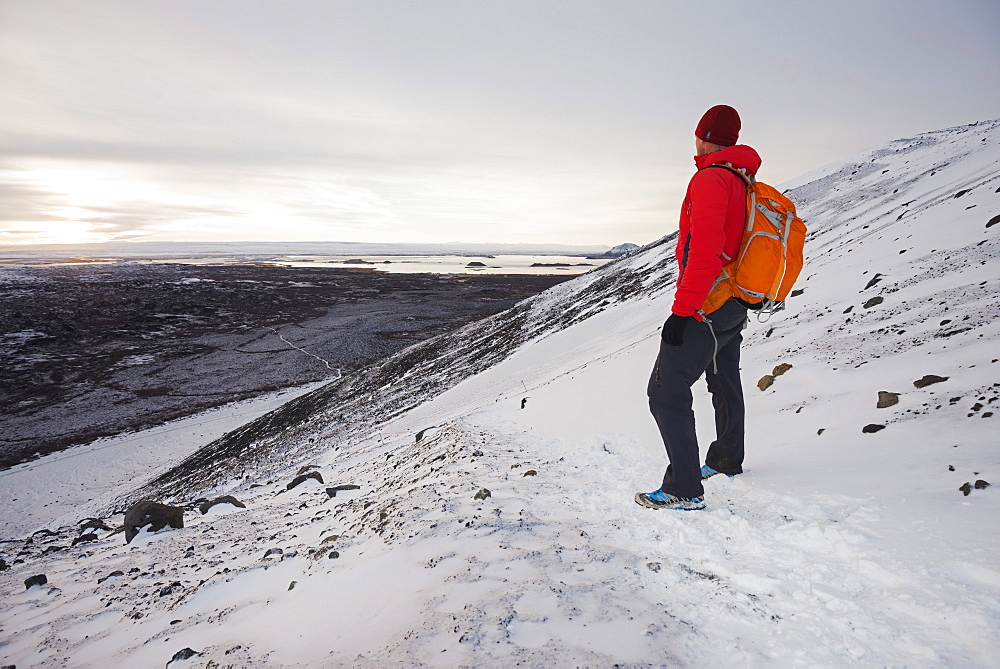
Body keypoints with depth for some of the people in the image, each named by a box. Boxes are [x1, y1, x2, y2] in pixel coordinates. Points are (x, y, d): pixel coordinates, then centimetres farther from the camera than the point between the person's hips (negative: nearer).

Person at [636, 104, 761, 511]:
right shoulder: (747, 185, 13)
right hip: (736, 308, 10)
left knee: (666, 392, -10)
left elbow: (704, 253, -26)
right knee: (724, 383, 24)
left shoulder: (709, 180, -17)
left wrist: (682, 310, -26)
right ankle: (728, 461, 43)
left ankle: (685, 489, -9)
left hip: (706, 306, -10)